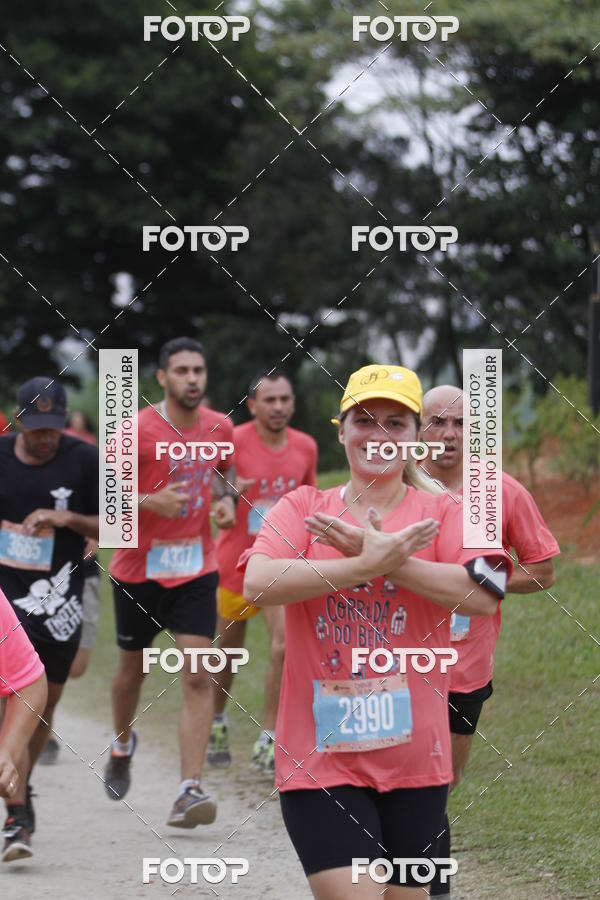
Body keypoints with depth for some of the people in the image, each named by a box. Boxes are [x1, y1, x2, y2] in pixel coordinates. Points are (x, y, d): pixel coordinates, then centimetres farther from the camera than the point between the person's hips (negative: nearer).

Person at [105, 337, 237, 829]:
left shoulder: (220, 427, 1)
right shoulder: (137, 431, -13)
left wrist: (228, 501, 2)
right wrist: (150, 502, -27)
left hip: (196, 570, 2)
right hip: (139, 569, -2)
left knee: (198, 676, -12)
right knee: (133, 667, 16)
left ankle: (190, 790, -17)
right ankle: (122, 744, 47)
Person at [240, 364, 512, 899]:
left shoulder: (442, 514, 5)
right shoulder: (302, 508, 5)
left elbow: (484, 595, -13)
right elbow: (257, 583, -14)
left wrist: (381, 557, -17)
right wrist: (366, 566, -19)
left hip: (414, 755, 2)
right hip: (322, 756, -2)